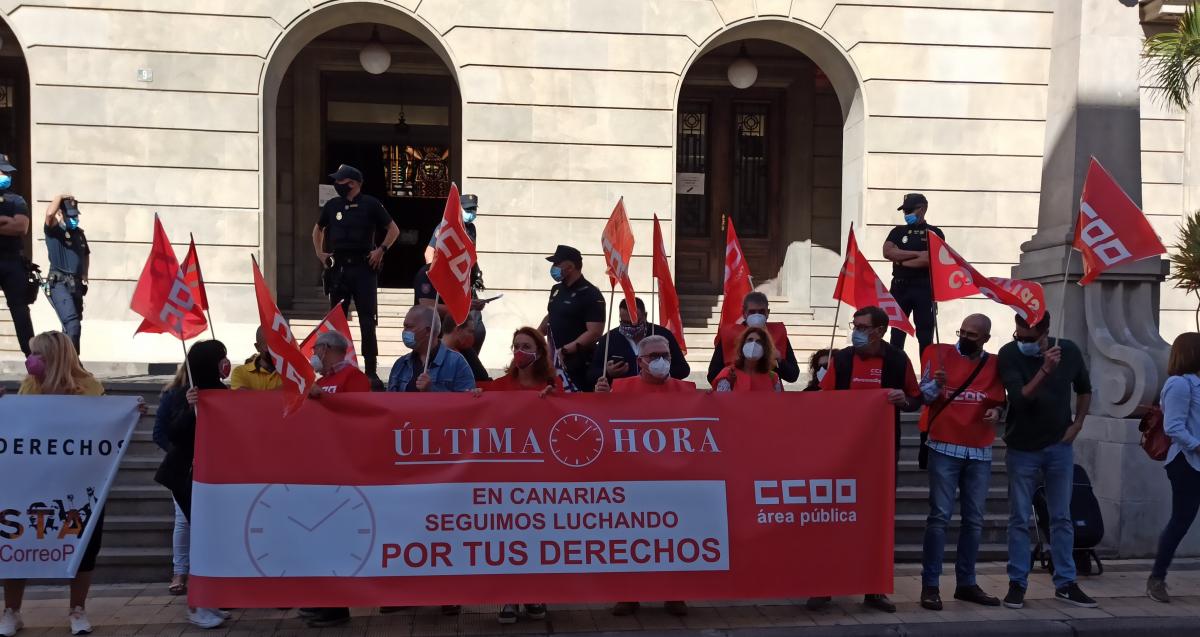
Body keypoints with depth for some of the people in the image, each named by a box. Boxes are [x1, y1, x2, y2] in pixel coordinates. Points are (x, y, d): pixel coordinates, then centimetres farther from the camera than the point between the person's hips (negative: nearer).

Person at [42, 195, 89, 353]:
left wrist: (84, 276, 17)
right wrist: (60, 197, -8)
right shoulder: (53, 230, -3)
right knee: (73, 325, -21)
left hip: (76, 284, 7)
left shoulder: (79, 233, 16)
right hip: (59, 284, -7)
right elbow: (49, 213, -24)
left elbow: (86, 255, 29)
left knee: (71, 326, 14)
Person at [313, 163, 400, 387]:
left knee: (367, 320, -4)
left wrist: (381, 250, -7)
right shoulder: (332, 205, 10)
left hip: (363, 268, -4)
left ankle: (371, 369, -1)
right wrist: (319, 253, 15)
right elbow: (318, 229, 26)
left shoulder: (370, 204, -2)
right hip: (338, 268, 4)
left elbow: (393, 230, 2)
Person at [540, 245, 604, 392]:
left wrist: (565, 350, -25)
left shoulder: (591, 294, -12)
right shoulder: (556, 289, 12)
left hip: (577, 363, -7)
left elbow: (595, 333, -20)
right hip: (554, 359, 7)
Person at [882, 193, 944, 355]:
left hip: (924, 288, -3)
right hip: (900, 287, 3)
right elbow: (888, 252, -6)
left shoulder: (935, 233, 3)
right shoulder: (897, 232, 12)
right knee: (896, 333, 3)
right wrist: (917, 253, -11)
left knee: (925, 335, 1)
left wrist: (902, 261, -7)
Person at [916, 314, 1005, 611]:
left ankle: (966, 583, 20)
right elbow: (924, 395, -4)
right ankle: (930, 585, -1)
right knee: (939, 516, -6)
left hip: (980, 452, 4)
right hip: (944, 448, -4)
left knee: (974, 519, 9)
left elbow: (1000, 401, 16)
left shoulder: (994, 364, 8)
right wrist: (937, 383, -25)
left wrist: (996, 411, -7)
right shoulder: (941, 353, -2)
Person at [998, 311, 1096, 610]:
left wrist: (1077, 424, 3)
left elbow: (1084, 389, 13)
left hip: (1059, 446, 2)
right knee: (1020, 519, 3)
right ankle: (1017, 583, 10)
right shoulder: (1009, 354, -14)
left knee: (1062, 517, 9)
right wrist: (1045, 370, -33)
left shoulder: (1069, 351, -5)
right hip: (1023, 449, -2)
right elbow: (1019, 399, -24)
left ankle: (1065, 583, 18)